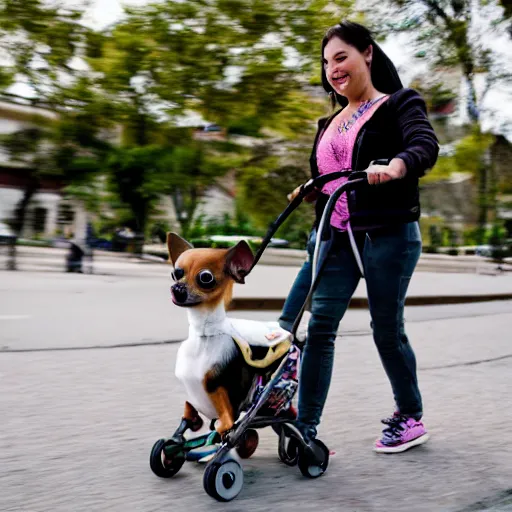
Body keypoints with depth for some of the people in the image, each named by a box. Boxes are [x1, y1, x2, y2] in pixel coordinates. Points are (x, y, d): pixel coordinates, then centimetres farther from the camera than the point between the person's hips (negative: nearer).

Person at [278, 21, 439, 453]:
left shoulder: (399, 105, -1)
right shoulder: (331, 125, 19)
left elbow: (426, 146, -20)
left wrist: (394, 167, -40)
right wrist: (308, 193, 5)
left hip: (388, 235, -6)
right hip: (337, 237, 6)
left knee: (387, 329, 3)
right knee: (319, 327, -3)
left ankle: (411, 419, 23)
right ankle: (306, 430, 1)